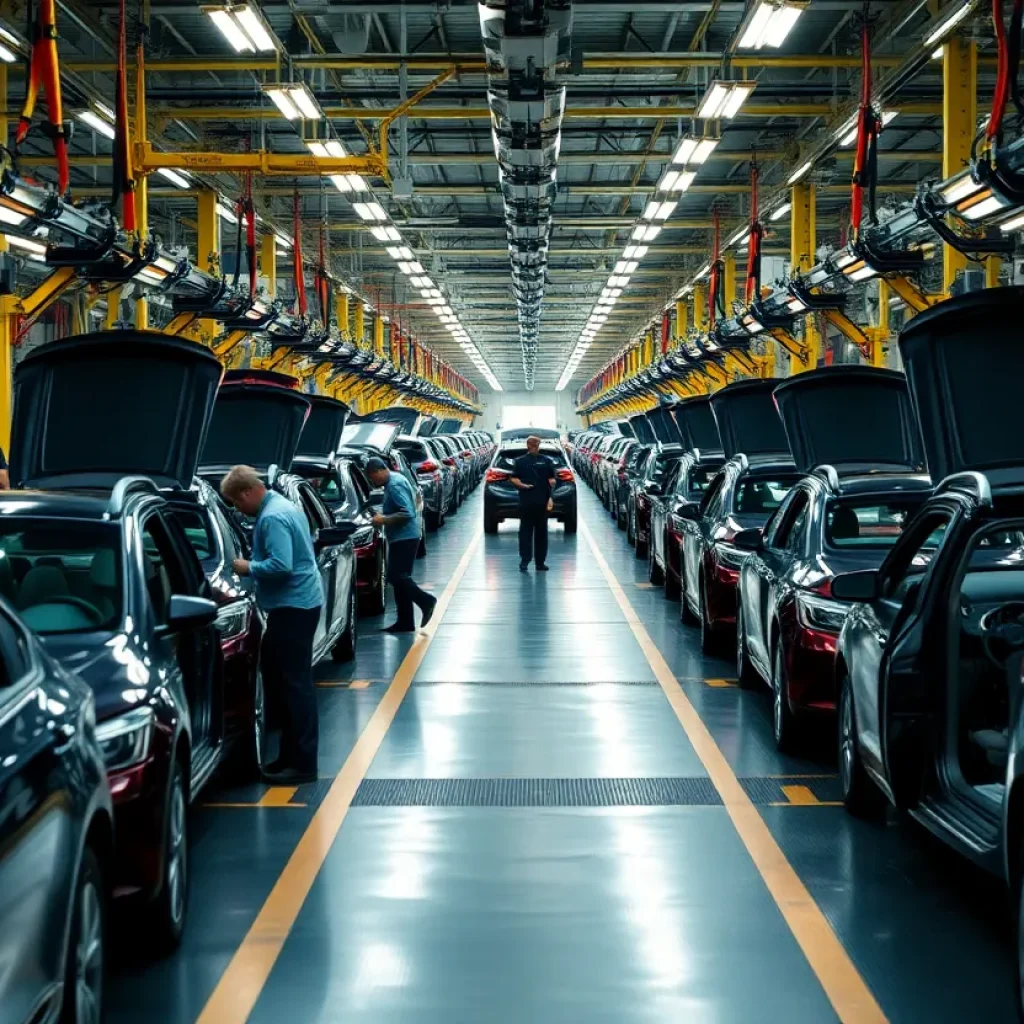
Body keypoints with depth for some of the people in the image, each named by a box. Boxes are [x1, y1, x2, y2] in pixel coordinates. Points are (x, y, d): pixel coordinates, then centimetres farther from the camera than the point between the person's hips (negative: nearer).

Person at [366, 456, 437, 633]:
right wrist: (385, 517, 12)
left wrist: (384, 520, -18)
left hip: (404, 538, -10)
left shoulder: (395, 485, -17)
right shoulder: (393, 481, 14)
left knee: (396, 576, -12)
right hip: (401, 538, 10)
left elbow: (407, 513, -24)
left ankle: (426, 601, -7)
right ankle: (405, 621, 9)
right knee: (399, 577, 9)